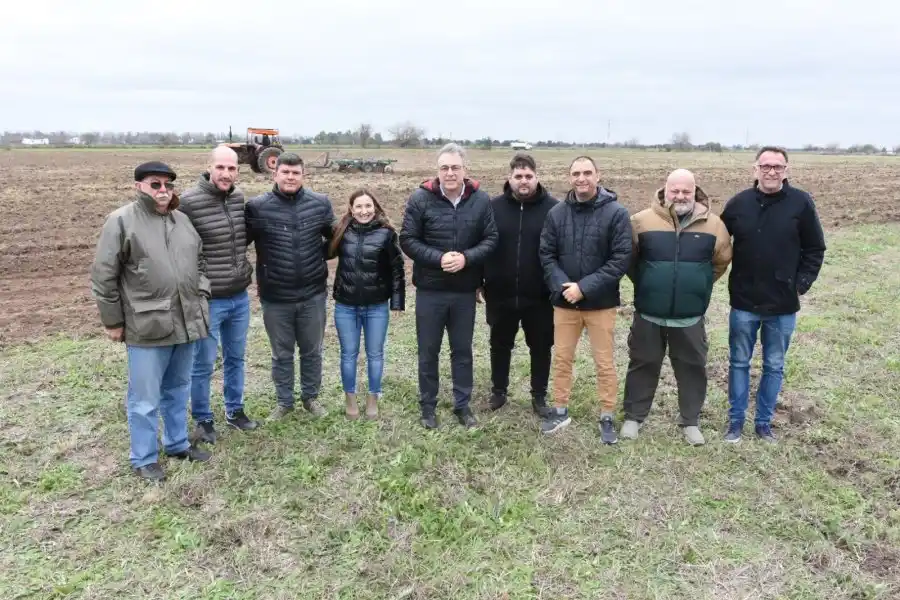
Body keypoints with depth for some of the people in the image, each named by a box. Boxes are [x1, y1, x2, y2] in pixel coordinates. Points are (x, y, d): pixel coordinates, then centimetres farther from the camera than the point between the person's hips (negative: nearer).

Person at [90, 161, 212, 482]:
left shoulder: (183, 220, 11)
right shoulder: (121, 221, -8)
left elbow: (199, 262, 22)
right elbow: (103, 277, -7)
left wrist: (201, 296, 11)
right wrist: (113, 321, -6)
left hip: (185, 322, 6)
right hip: (146, 327, -6)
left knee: (178, 390, 19)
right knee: (145, 398, 4)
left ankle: (178, 443, 35)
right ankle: (144, 459, 20)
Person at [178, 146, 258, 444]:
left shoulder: (239, 197, 2)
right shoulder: (189, 201, -15)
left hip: (240, 297, 6)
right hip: (207, 300, -5)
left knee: (235, 358, 19)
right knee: (203, 364, 8)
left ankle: (234, 411, 36)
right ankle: (202, 419, 26)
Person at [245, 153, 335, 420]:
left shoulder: (321, 203, -3)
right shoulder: (257, 206, -10)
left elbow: (334, 237, 11)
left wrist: (319, 257, 2)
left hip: (312, 295, 1)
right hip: (275, 298, -1)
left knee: (312, 351, 17)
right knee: (282, 354, 16)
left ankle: (311, 396, 37)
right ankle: (284, 401, 34)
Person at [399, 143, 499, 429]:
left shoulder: (481, 199, -3)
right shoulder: (420, 198, -8)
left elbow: (491, 239, -2)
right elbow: (407, 240, -7)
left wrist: (466, 258, -19)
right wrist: (438, 258, -20)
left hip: (465, 290, 2)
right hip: (430, 290, -1)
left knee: (463, 350, 14)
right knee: (428, 351, 11)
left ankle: (462, 405, 29)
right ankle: (427, 406, 27)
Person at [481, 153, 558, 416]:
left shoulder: (554, 208, -6)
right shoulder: (494, 206, -1)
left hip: (540, 296, -1)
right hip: (501, 294, 2)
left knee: (541, 348, 12)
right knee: (500, 345, 16)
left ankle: (539, 396, 29)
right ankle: (498, 391, 34)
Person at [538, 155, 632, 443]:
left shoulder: (616, 213, -9)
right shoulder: (556, 213, -1)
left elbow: (621, 259, -13)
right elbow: (546, 254, 1)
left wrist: (585, 287, -19)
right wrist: (561, 285, -16)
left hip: (601, 302, -2)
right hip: (564, 301, 3)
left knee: (604, 363, 8)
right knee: (562, 359, 14)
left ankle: (607, 417, 25)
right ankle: (560, 411, 31)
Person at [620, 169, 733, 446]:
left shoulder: (713, 224, -2)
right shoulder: (642, 220, -6)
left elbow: (721, 261, 12)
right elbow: (628, 259, 7)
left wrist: (697, 285, 11)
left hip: (691, 316, 1)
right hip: (649, 314, -1)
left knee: (692, 368, 12)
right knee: (643, 365, 11)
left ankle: (690, 421, 28)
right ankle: (633, 416, 26)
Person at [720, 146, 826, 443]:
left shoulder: (801, 202, -6)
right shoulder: (738, 203, -3)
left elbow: (815, 249, 1)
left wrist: (802, 284, -7)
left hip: (783, 306, 0)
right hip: (743, 303, 1)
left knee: (774, 367, 12)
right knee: (739, 363, 11)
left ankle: (764, 422, 27)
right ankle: (736, 420, 24)